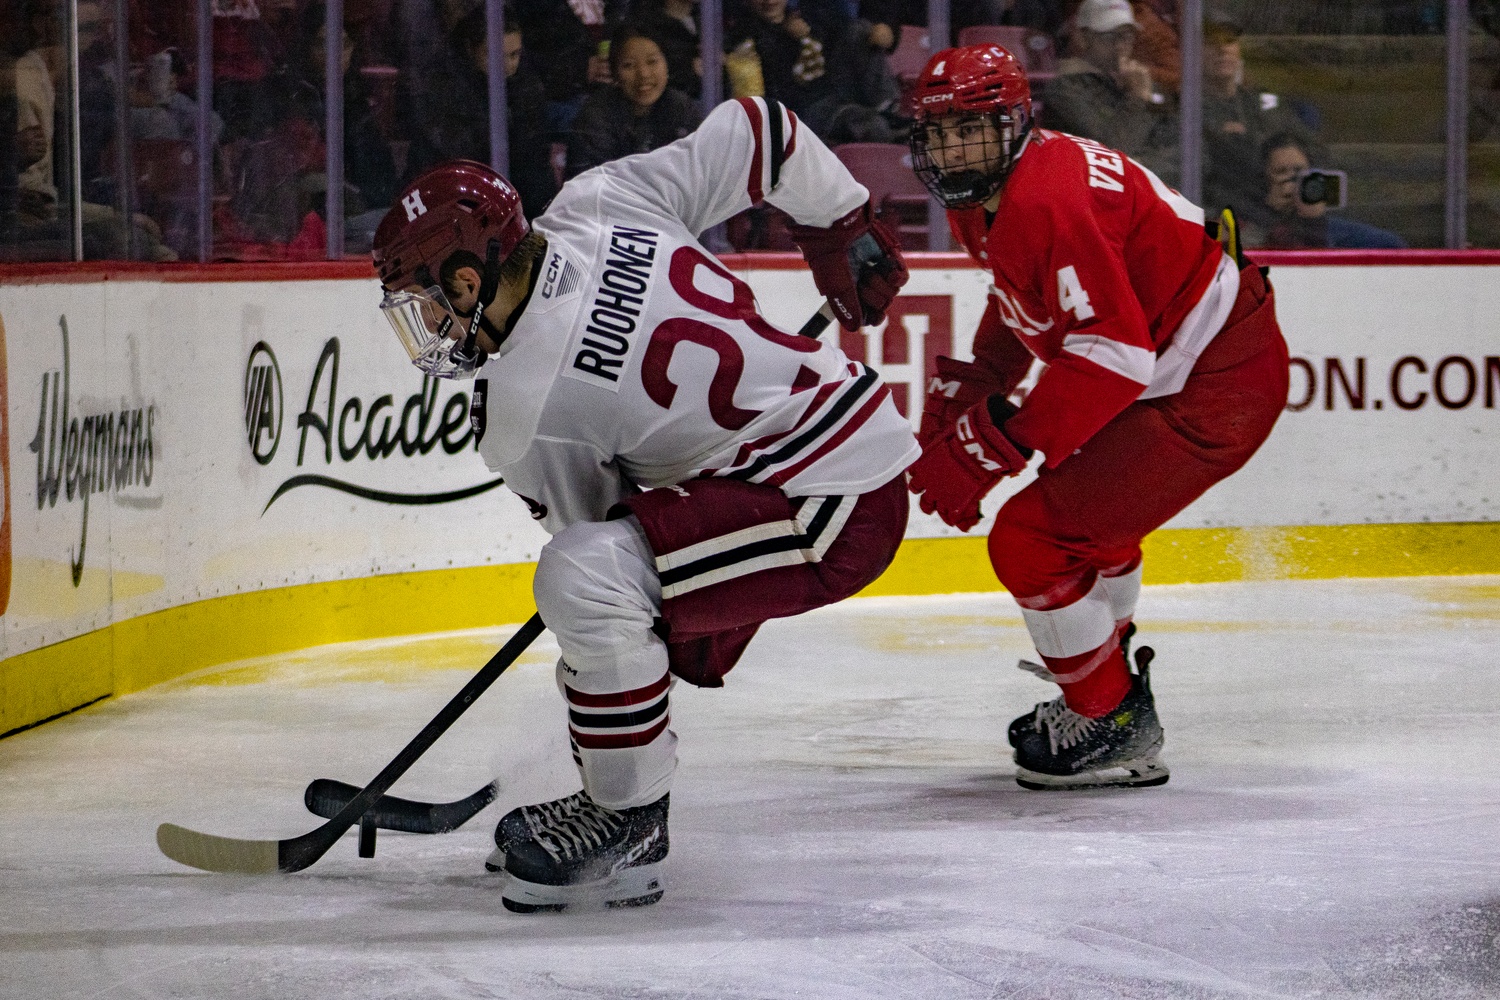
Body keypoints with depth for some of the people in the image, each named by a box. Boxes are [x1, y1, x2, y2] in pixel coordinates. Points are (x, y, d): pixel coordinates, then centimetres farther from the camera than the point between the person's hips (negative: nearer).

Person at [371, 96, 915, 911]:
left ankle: (628, 826, -9)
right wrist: (844, 233, 20)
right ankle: (615, 806, 29)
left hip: (832, 508, -10)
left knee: (586, 576, -23)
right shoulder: (600, 202, 1)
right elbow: (757, 130, 6)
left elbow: (588, 522, -2)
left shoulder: (525, 408, -15)